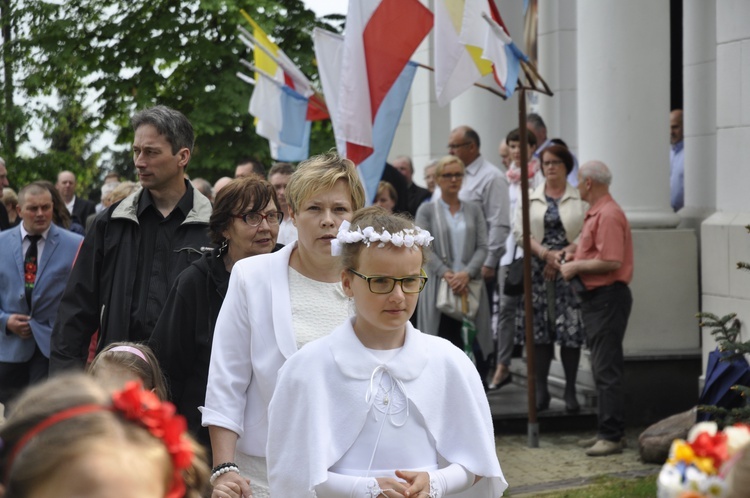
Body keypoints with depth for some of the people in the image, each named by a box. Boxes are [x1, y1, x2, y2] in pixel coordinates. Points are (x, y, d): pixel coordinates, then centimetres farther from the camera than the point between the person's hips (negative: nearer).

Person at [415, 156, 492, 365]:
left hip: (469, 285, 2)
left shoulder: (474, 209, 11)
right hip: (439, 286, -2)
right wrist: (447, 274, -15)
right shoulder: (427, 211, 5)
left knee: (469, 342, -1)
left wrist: (467, 273, -13)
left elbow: (482, 247, 4)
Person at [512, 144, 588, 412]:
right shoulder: (530, 198, 10)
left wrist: (561, 255, -12)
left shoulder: (580, 198, 4)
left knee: (571, 330, -4)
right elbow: (521, 231, 2)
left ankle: (570, 390, 4)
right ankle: (541, 389, 8)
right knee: (540, 330, 0)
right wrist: (546, 254, -11)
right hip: (538, 269, 2)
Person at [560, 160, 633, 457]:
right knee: (603, 368, 14)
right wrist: (576, 256, 12)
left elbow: (611, 261, -24)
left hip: (608, 297, -11)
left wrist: (577, 266, -14)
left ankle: (612, 436, -8)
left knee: (607, 369, -10)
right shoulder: (596, 213, 18)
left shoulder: (608, 215, -17)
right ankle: (607, 431, 20)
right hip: (596, 298, 11)